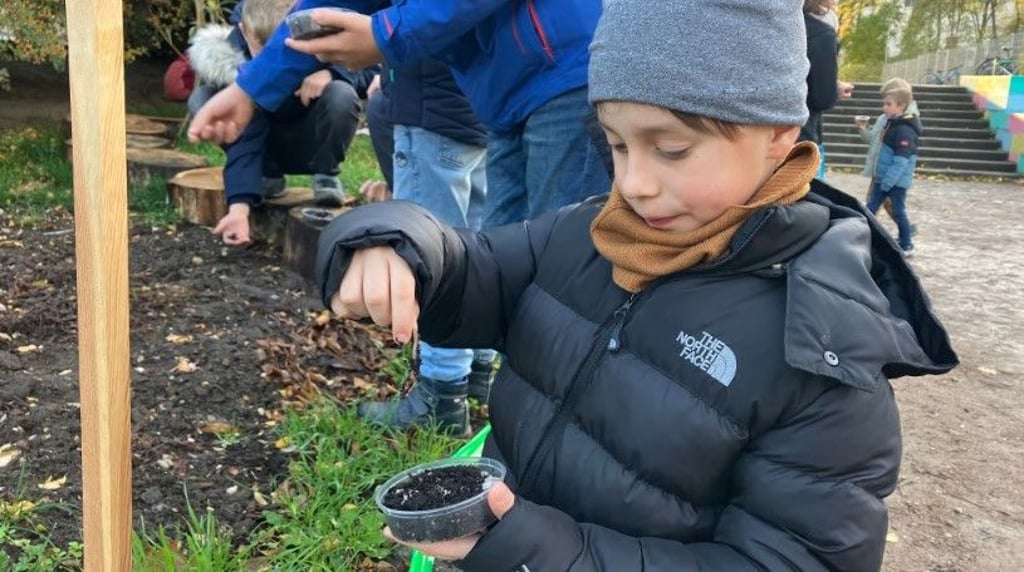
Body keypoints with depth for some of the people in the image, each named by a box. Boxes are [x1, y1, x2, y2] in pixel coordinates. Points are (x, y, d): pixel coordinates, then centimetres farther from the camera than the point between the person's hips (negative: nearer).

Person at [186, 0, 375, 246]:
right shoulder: (235, 60, -26)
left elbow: (371, 71, -13)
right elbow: (243, 140, -32)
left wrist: (330, 72, -34)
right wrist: (239, 206, -44)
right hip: (267, 144, 1)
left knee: (341, 95, -33)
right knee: (201, 100, -24)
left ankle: (325, 175, -7)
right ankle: (268, 175, -4)